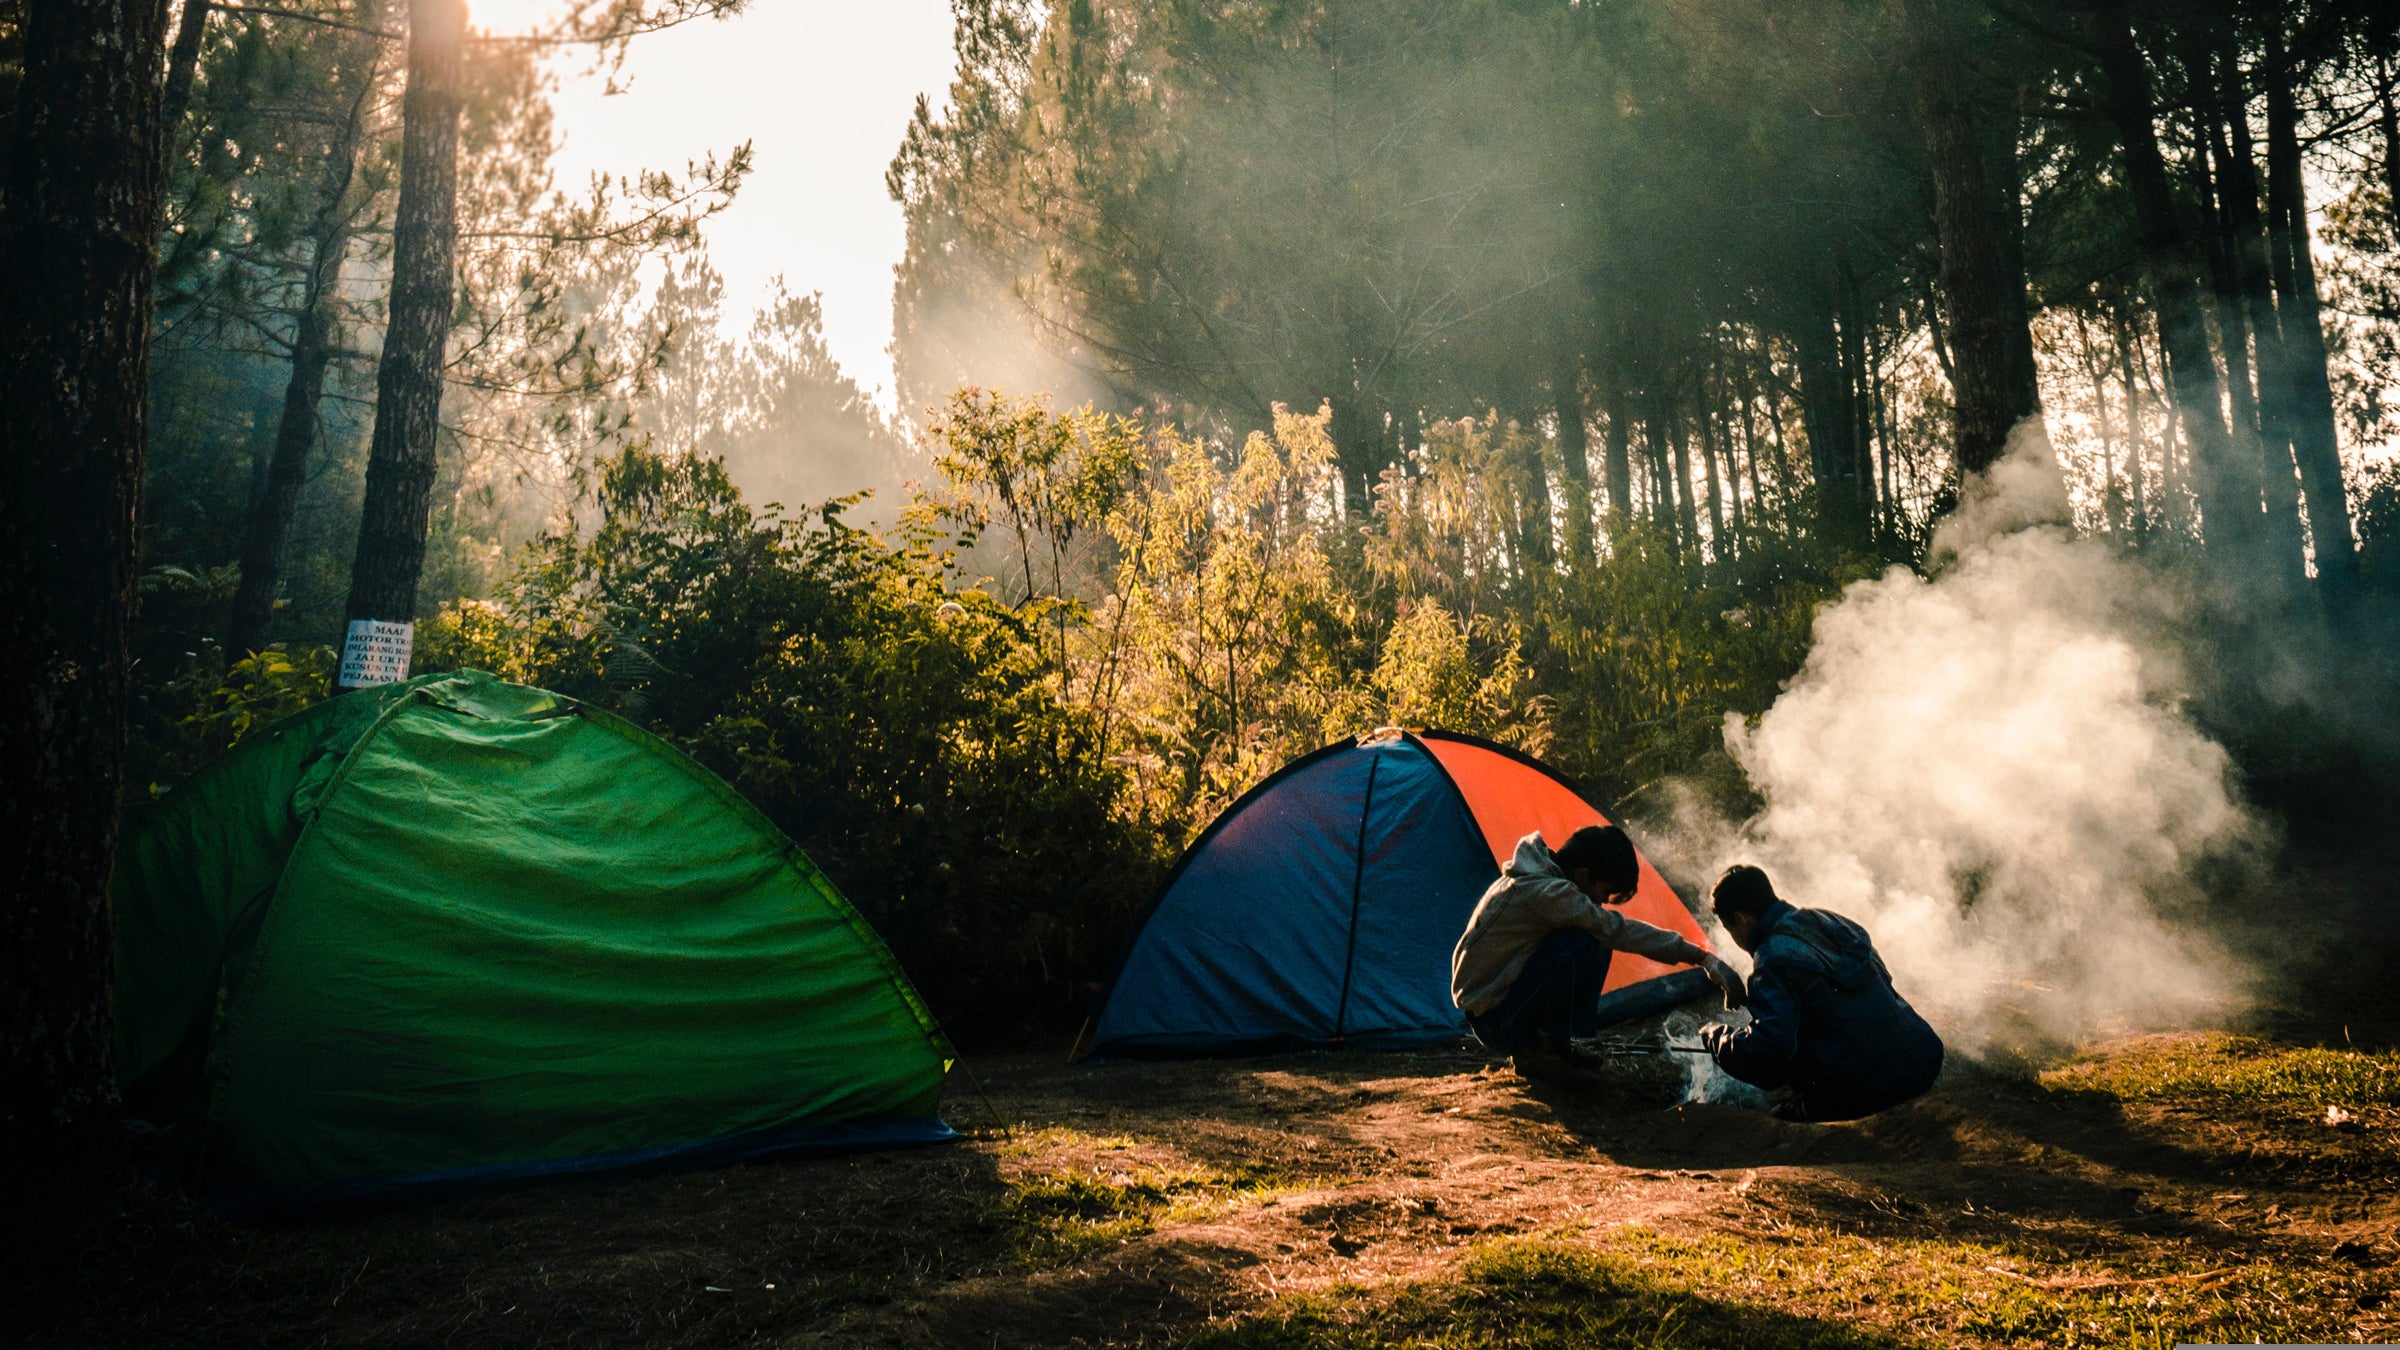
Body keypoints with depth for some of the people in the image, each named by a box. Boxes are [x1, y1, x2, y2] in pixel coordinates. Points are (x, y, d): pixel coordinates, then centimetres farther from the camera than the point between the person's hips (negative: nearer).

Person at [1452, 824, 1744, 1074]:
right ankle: (1538, 1051, -11)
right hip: (1494, 1024, -10)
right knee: (1584, 945, -24)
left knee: (1598, 940, 4)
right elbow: (1619, 930, -26)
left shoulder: (1537, 875, 5)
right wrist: (1701, 956, -23)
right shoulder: (1545, 892, -24)